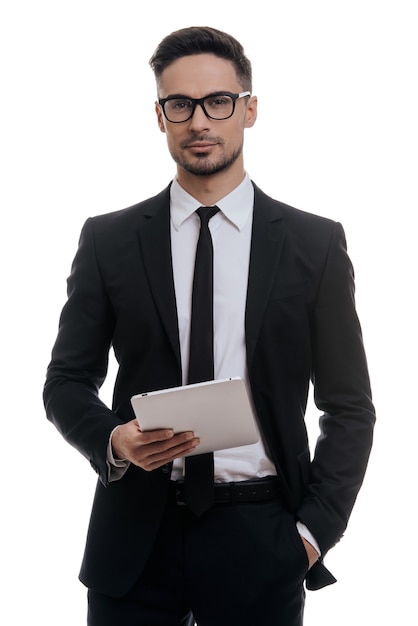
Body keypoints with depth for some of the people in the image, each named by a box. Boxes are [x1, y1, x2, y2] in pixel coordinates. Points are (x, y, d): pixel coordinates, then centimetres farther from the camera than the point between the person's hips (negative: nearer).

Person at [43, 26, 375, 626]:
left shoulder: (315, 244, 2)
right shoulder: (108, 240, 4)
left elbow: (349, 406, 4)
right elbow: (67, 380, 8)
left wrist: (315, 530, -5)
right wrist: (113, 439, -12)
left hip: (259, 537, 0)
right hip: (137, 533, 1)